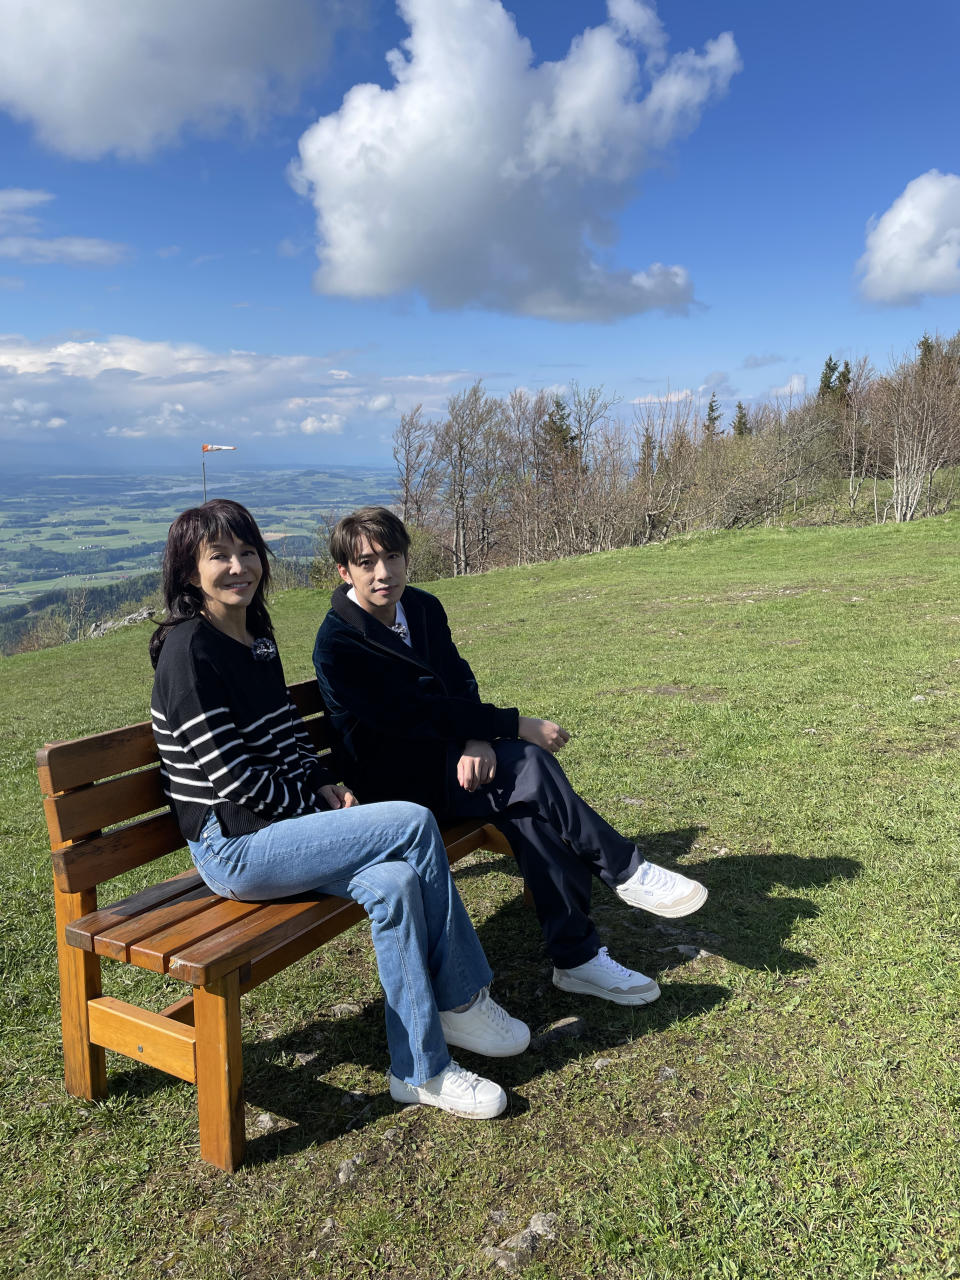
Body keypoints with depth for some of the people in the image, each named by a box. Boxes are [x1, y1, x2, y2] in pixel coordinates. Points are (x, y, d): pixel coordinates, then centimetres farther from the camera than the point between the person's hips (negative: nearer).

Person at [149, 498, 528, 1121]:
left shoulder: (259, 637, 12)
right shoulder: (189, 650, -14)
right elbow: (230, 776, -18)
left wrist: (329, 790, 2)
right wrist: (316, 809, -9)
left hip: (281, 822, 7)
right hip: (232, 845, -7)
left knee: (394, 881, -18)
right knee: (415, 824, -18)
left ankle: (420, 1069, -2)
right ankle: (462, 1000, -1)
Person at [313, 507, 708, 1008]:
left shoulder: (423, 607, 5)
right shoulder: (338, 645, -17)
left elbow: (459, 681, 4)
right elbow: (416, 713, -23)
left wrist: (478, 739, -18)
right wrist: (516, 726, -23)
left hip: (438, 755, 6)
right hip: (388, 777, -6)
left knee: (526, 807, -23)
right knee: (528, 765, -26)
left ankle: (577, 957, -16)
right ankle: (626, 872, -12)